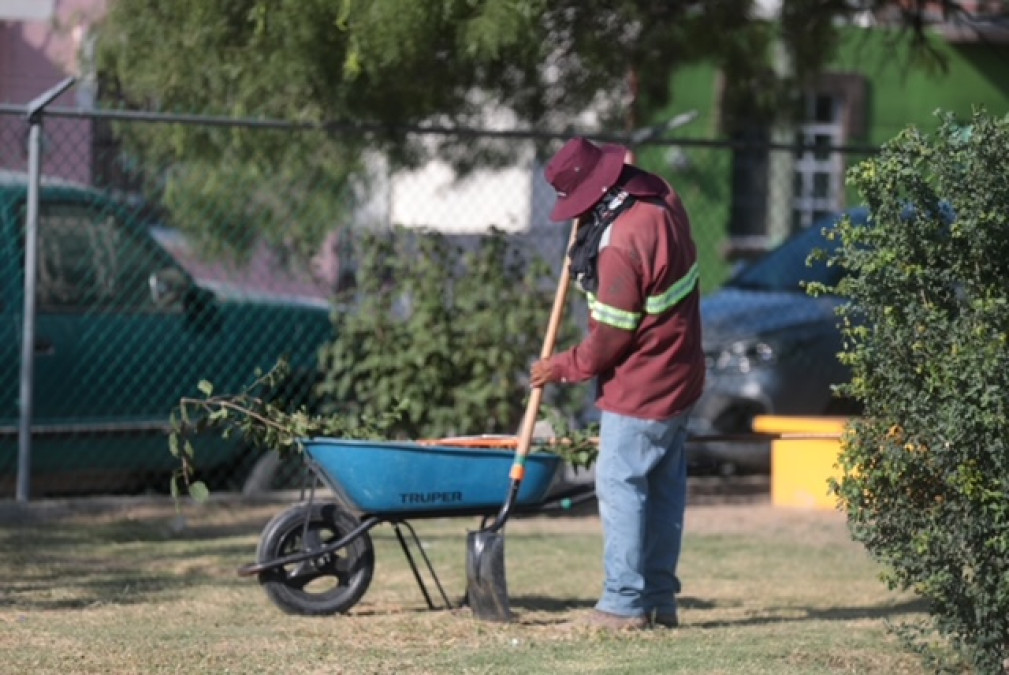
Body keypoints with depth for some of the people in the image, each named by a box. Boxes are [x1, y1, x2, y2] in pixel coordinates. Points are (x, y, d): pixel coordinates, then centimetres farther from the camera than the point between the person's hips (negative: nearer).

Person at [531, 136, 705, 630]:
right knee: (665, 486, 13)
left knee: (621, 484, -2)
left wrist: (563, 368, -4)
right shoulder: (663, 200, 1)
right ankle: (659, 597, 18)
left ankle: (625, 601, 0)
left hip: (639, 386, -10)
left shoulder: (622, 244, -28)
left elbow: (610, 338, -19)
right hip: (677, 376, 10)